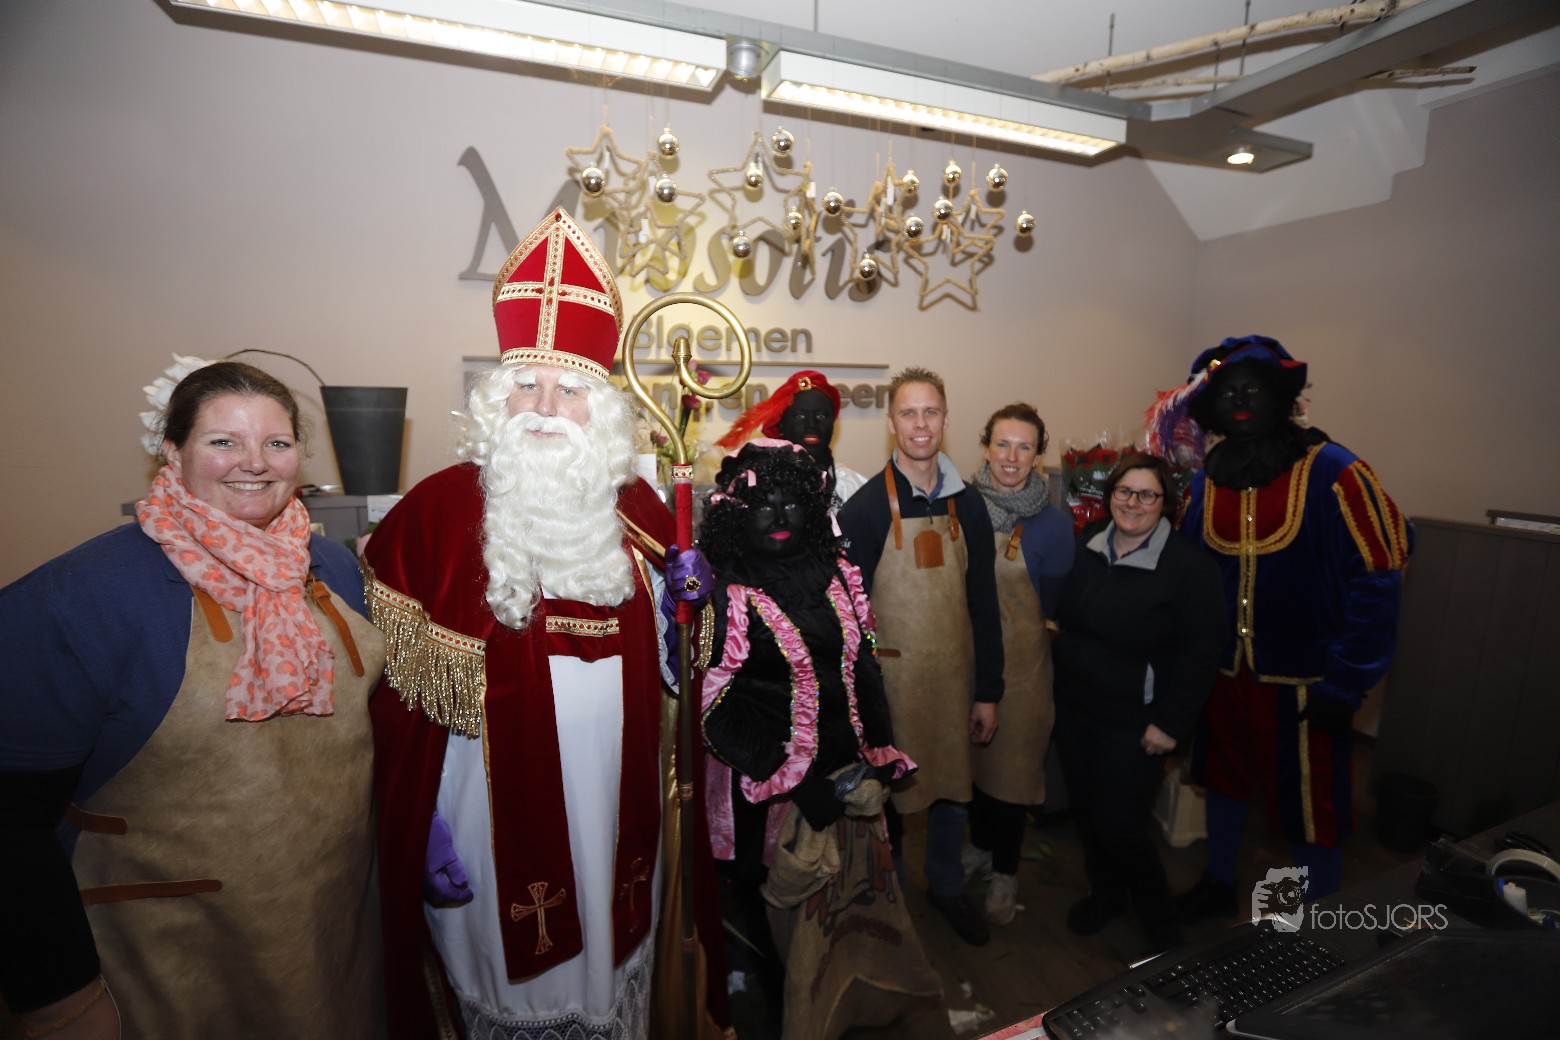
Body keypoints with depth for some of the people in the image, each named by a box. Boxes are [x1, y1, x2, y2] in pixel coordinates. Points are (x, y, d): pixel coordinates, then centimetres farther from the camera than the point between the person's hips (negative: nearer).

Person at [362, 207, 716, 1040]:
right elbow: (402, 691, -8)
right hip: (501, 811, -3)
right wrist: (424, 830, -9)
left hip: (617, 811, 4)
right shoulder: (437, 510, -10)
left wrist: (686, 600, -8)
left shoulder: (637, 509, 1)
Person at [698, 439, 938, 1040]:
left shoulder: (837, 573, 2)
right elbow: (719, 704, -14)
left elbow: (864, 667, 7)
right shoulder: (728, 594, -14)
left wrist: (880, 757, 3)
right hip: (780, 780, -4)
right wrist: (797, 785, -15)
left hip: (853, 771, 5)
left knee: (862, 882, 18)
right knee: (802, 905, 11)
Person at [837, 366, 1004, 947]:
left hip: (956, 677, 4)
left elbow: (983, 606, 5)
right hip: (891, 678, -4)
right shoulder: (865, 507, -10)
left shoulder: (968, 505, 3)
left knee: (954, 789, 19)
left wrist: (988, 692, 5)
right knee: (888, 795, 11)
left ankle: (946, 887, 44)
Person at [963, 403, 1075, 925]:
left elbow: (1054, 606, -3)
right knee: (971, 754, 18)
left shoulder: (1053, 523, -11)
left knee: (1012, 764, 10)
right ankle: (980, 845, 44)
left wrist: (1000, 616, -6)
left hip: (1019, 659, -3)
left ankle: (1005, 873, 32)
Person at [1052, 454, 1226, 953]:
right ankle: (1105, 894, 43)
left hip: (1133, 723, -5)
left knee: (1119, 825, 1)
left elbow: (1200, 653, -14)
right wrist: (1062, 680, 11)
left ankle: (1159, 918, 30)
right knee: (1085, 809, 17)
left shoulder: (1189, 568, -14)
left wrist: (1171, 724, -15)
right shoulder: (1087, 547, 2)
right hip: (1073, 708, 5)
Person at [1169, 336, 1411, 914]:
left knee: (1313, 813, 8)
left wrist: (1346, 683, -19)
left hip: (1303, 682, -5)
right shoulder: (1204, 484, 2)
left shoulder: (1333, 474, -14)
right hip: (1225, 673, 5)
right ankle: (1218, 886, 46)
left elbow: (1379, 577, -16)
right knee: (1225, 780, 23)